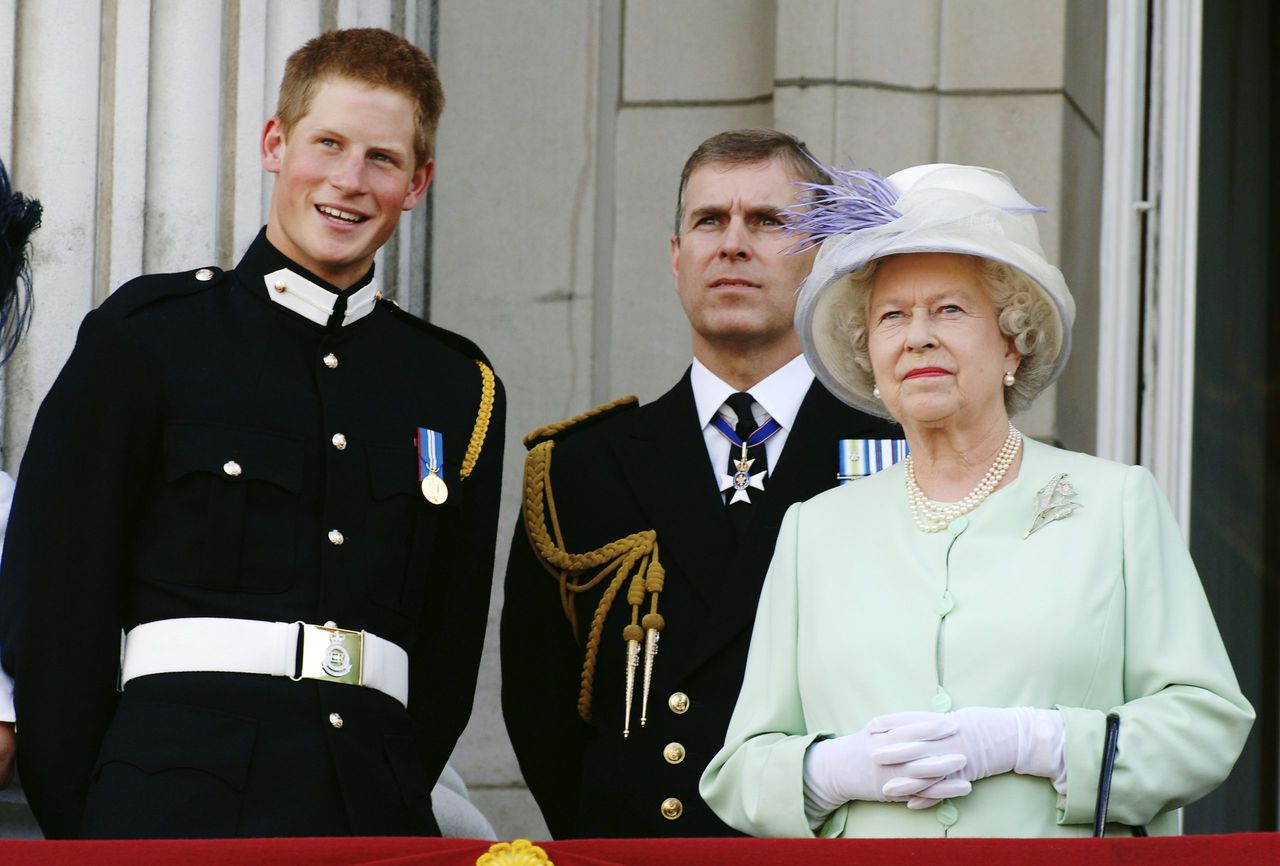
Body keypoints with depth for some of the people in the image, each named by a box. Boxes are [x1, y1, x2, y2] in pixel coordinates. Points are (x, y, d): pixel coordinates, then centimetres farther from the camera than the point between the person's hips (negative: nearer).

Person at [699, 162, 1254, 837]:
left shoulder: (1118, 502, 5)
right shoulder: (816, 529, 11)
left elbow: (1211, 721, -2)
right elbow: (738, 774, 9)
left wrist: (1018, 742, -13)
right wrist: (841, 769, -11)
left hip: (1064, 852, -2)